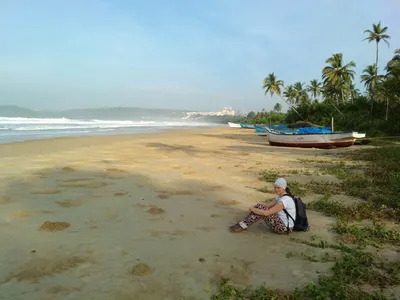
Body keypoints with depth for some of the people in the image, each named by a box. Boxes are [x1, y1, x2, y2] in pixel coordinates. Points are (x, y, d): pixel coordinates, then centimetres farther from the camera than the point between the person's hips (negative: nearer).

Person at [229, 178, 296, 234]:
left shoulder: (284, 200, -27)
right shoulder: (280, 196, 4)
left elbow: (266, 213, -29)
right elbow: (268, 206, 10)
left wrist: (252, 209, -14)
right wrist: (254, 208, -5)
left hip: (284, 228, -9)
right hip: (282, 223, 9)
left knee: (260, 208, -18)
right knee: (259, 207, 0)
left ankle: (243, 226, -7)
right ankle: (243, 224, 1)